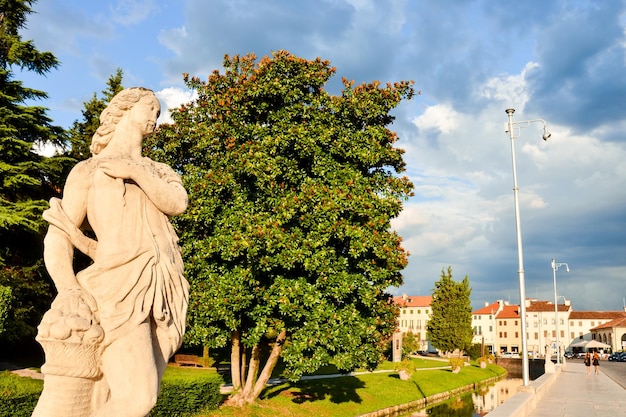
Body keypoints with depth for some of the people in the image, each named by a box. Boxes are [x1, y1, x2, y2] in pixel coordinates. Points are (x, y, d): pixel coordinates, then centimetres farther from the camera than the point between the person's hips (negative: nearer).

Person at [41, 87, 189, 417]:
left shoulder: (156, 171, 24)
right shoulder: (87, 171, 12)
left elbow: (177, 203, 2)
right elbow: (57, 240, 3)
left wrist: (135, 170, -10)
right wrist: (70, 292, -14)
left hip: (162, 294, 4)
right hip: (121, 290, -4)